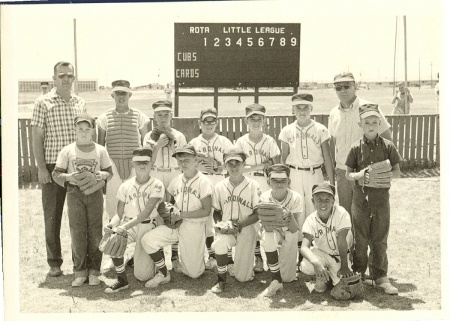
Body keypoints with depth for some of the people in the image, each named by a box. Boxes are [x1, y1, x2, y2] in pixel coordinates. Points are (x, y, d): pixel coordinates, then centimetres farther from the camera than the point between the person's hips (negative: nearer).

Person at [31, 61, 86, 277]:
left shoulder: (80, 103, 11)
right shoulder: (43, 103, -1)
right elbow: (37, 139, -3)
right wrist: (41, 168, -9)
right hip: (53, 166, -3)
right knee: (52, 217, 5)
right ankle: (54, 263, 17)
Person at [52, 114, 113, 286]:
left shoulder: (100, 150, 5)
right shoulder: (67, 151, 3)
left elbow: (109, 171, 11)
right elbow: (56, 174, 4)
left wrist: (102, 174, -11)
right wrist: (68, 177, -15)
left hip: (95, 193, 1)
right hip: (75, 193, 0)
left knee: (95, 232, 2)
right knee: (77, 233, 0)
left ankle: (93, 270, 14)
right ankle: (80, 271, 11)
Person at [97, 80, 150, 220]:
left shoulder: (139, 116, 5)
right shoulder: (104, 117, 6)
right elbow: (100, 146, 11)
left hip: (134, 164, 0)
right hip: (112, 165, 1)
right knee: (112, 201, 3)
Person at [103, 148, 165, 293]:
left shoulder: (156, 185, -9)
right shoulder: (125, 186, 3)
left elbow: (146, 212, -19)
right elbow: (119, 213, 4)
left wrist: (125, 227, -30)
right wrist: (111, 225, -19)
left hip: (148, 226, -3)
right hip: (128, 225, 3)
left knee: (142, 275, -8)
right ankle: (122, 280, -12)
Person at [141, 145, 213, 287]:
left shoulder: (203, 182, -10)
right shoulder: (176, 180, 6)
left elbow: (206, 211, -15)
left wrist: (181, 214, -16)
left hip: (194, 226, -5)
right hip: (175, 224, 5)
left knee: (194, 273, -1)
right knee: (147, 239, -16)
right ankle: (164, 274, 0)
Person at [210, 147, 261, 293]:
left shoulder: (253, 186, -8)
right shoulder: (219, 187, 0)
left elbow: (258, 213, -6)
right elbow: (216, 212, 10)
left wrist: (241, 224, -20)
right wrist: (219, 223, -11)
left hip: (246, 230, -1)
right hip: (226, 230, 1)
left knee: (242, 277, 1)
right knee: (220, 243, -36)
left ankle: (246, 261, 38)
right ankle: (221, 280, -13)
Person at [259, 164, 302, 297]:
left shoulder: (296, 198, -23)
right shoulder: (264, 198, -20)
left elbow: (294, 230, -25)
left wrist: (290, 217, -45)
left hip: (289, 233, 0)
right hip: (272, 232, 0)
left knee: (288, 277, -2)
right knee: (268, 238, -37)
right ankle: (276, 281, -22)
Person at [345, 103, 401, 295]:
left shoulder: (387, 146, -1)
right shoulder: (356, 148, -2)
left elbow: (397, 172, 2)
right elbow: (347, 174, 1)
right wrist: (359, 175, -19)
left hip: (381, 197, 0)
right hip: (361, 197, 0)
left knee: (379, 238, 6)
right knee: (360, 238, 10)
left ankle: (380, 276, 17)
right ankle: (358, 271, 26)